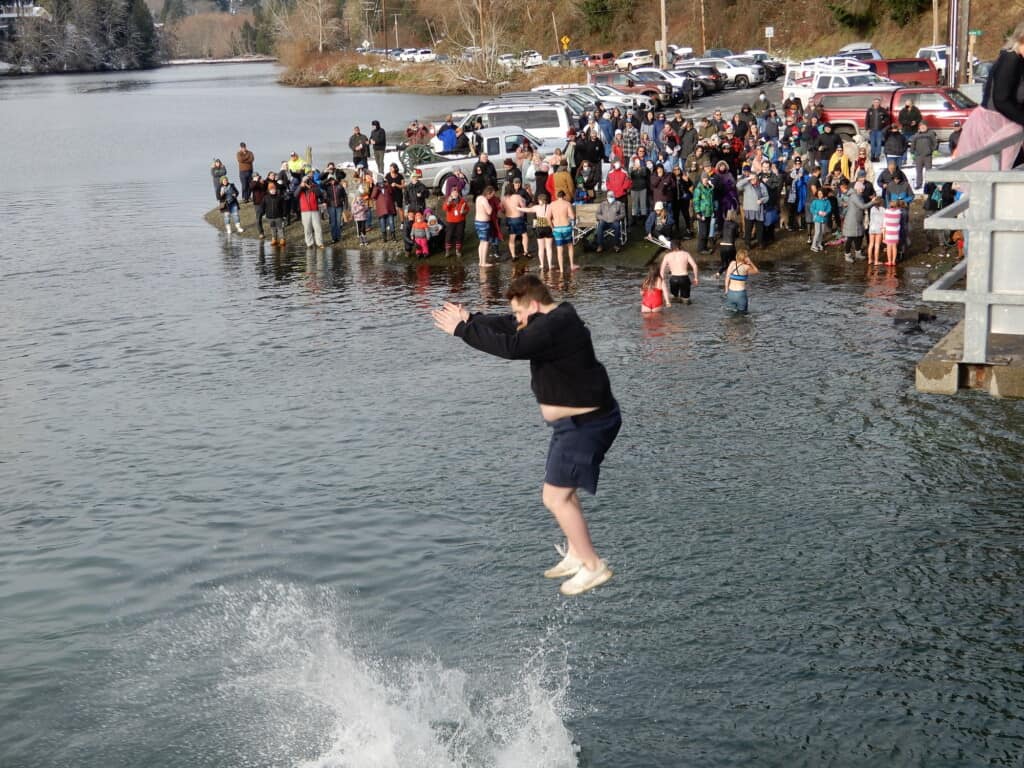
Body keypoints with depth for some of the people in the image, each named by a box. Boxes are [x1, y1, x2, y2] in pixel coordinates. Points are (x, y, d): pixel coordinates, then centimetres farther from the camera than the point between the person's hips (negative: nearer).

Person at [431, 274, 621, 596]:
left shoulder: (554, 327, -24)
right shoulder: (556, 318, 9)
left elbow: (511, 347, -34)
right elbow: (507, 326, 18)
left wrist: (463, 330, -27)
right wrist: (469, 320, 9)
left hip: (585, 423, -11)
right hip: (577, 421, 11)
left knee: (555, 497, -7)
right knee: (563, 491, 21)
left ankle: (593, 567, 2)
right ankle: (576, 556, 33)